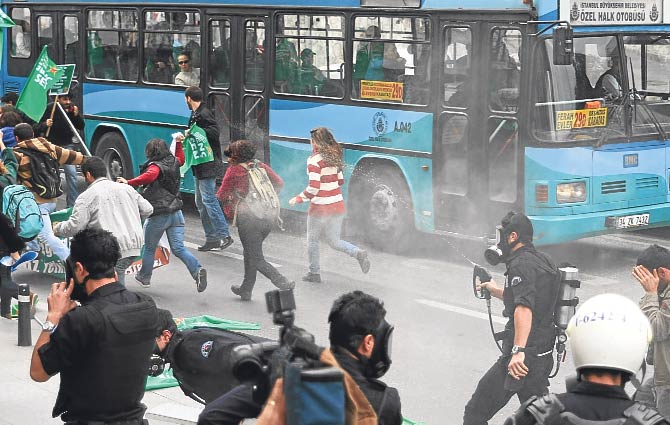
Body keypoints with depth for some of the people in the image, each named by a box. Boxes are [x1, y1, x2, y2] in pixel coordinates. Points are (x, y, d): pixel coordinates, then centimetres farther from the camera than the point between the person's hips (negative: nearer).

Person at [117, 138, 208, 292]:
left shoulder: (155, 166, -15)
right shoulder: (173, 162, 7)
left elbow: (149, 176, -39)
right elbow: (180, 159, 33)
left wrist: (129, 183, -39)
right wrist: (178, 142, 43)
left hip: (159, 215, -6)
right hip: (176, 213, 6)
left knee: (149, 248, 15)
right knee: (178, 248, 2)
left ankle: (144, 277, 31)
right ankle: (197, 270, -19)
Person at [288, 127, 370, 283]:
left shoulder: (314, 160, -16)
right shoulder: (334, 158, 6)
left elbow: (313, 188, -20)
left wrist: (298, 199, -8)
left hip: (320, 207, -6)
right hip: (338, 205, 6)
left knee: (312, 240, 14)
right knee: (334, 241, 15)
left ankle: (314, 273, 19)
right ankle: (358, 253, -8)